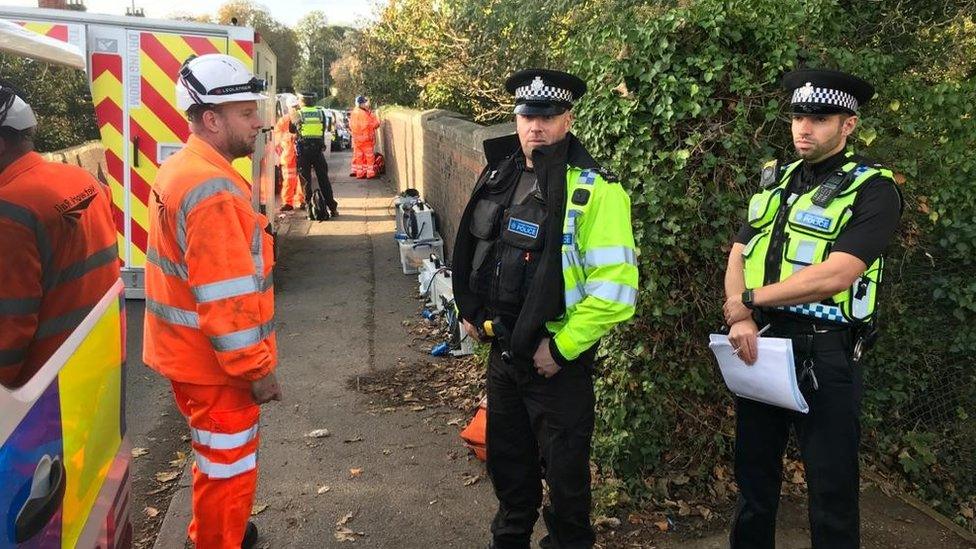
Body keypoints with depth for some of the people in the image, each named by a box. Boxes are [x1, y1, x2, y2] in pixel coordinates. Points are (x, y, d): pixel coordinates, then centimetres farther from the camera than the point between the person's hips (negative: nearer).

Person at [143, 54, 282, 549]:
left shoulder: (181, 170, 9)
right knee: (230, 470, 6)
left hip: (190, 353, 10)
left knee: (218, 462, 27)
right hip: (217, 363, -10)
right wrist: (256, 368, -19)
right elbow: (225, 297, -26)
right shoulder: (213, 189, -24)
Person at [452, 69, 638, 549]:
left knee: (564, 473, 10)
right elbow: (474, 251, 19)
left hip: (558, 359, -6)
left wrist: (561, 348, -19)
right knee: (507, 460, 23)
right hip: (502, 349, 7)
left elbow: (614, 288, -22)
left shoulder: (594, 191, -17)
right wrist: (471, 311, 10)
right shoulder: (499, 177, 4)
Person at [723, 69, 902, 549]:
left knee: (831, 488, 7)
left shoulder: (872, 189, -9)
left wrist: (747, 301, -15)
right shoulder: (776, 182, 11)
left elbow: (836, 275, -22)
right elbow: (737, 257, 6)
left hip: (824, 355, -6)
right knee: (754, 474, 19)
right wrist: (741, 321, -12)